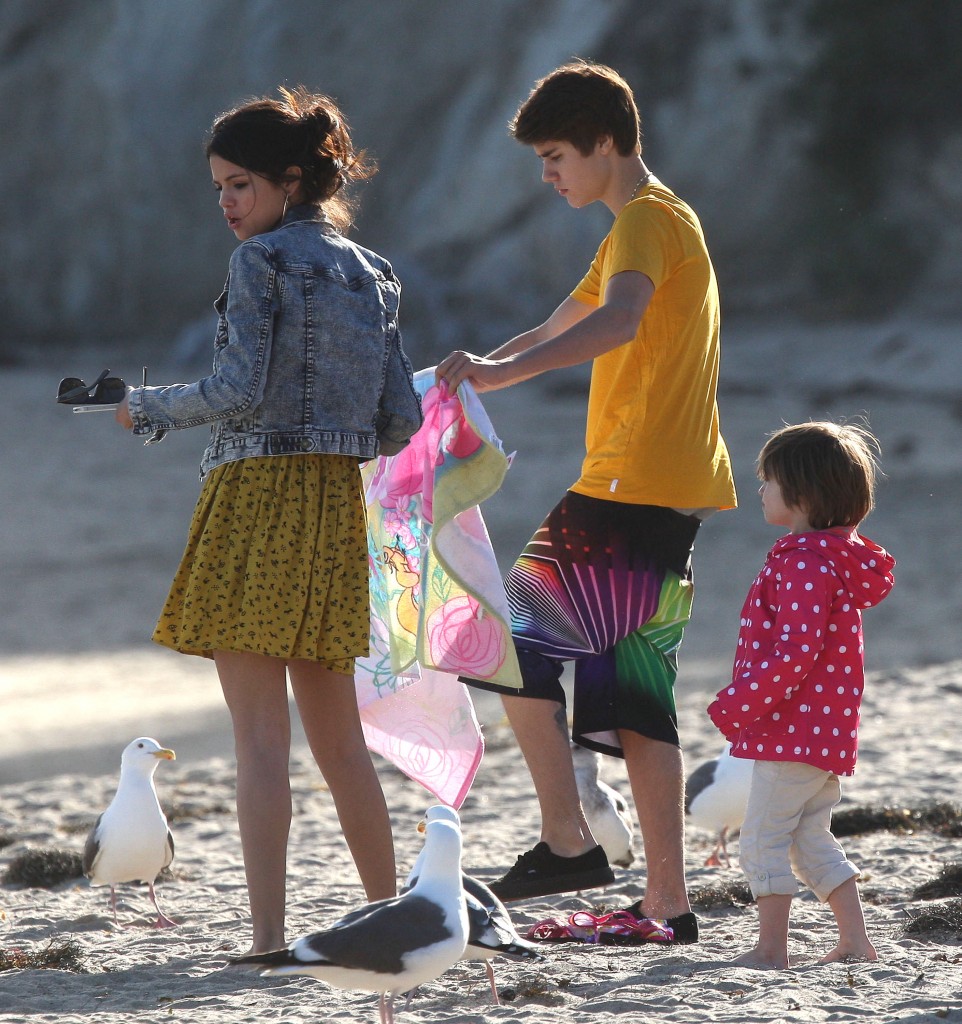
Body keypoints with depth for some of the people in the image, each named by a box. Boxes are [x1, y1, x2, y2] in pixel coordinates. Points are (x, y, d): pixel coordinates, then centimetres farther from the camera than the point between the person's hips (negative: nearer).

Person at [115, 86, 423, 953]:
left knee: (261, 734, -7)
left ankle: (269, 937, -10)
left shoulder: (262, 261, -7)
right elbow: (401, 422, 10)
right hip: (335, 507, 7)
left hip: (257, 495, -7)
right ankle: (391, 915, 19)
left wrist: (147, 409, -1)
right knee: (337, 732, 15)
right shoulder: (370, 275, 14)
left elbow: (238, 391, -16)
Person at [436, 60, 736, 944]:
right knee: (638, 697, 8)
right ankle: (668, 903, 7)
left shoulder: (647, 219, -9)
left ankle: (569, 843, -10)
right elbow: (560, 329, 33)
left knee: (517, 641, -9)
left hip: (631, 489, -10)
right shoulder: (654, 221, 23)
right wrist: (471, 373, 29)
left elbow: (617, 322, -30)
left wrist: (504, 370, -40)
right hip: (673, 495, 10)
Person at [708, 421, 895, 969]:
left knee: (764, 837, -4)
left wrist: (737, 704, -22)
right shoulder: (835, 555, 15)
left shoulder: (805, 563, -18)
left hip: (794, 729, -10)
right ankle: (855, 940, 13)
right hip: (828, 733, 10)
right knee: (812, 839, 15)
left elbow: (797, 653, -25)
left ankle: (772, 948, -2)